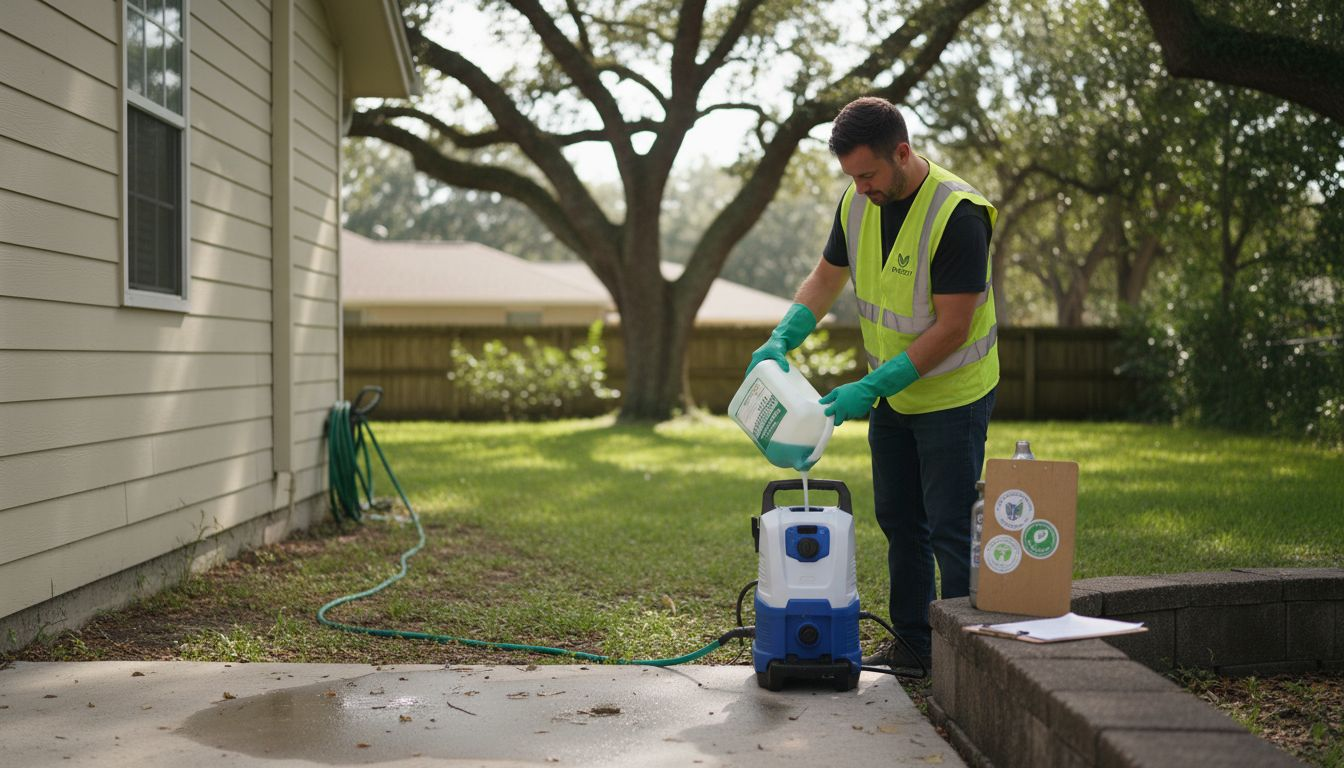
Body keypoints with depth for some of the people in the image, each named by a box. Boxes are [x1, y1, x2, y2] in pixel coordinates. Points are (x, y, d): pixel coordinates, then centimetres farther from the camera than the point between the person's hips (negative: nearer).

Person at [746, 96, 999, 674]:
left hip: (953, 396, -8)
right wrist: (780, 340, -7)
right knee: (898, 520, 13)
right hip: (893, 394, 8)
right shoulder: (857, 203, -2)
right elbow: (826, 278, 11)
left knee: (948, 529, -5)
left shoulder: (957, 214, -26)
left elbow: (952, 327, -26)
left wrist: (871, 387, -26)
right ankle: (913, 643, 25)